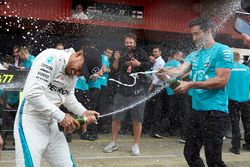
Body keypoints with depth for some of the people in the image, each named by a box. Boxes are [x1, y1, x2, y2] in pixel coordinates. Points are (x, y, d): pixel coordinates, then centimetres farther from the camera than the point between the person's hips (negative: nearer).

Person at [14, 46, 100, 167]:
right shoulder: (51, 58, -20)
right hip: (31, 122, -8)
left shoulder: (73, 72, 7)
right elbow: (32, 93, -27)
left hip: (51, 124, 8)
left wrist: (84, 112, 2)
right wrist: (60, 116, -21)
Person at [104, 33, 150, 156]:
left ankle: (136, 145, 13)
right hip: (122, 90, 3)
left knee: (137, 120, 2)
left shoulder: (141, 53, 2)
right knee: (116, 117, 5)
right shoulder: (122, 54, 9)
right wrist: (116, 60, -7)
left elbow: (148, 66, -2)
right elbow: (115, 69, 10)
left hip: (137, 91, -2)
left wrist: (139, 64, -18)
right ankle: (113, 143, 18)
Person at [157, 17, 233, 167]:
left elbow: (222, 80, -16)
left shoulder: (223, 51, -7)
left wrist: (191, 85, -20)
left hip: (215, 111, -8)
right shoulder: (194, 55, 14)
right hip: (196, 109, 8)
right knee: (190, 154, 16)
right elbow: (180, 70, -1)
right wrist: (166, 73, -24)